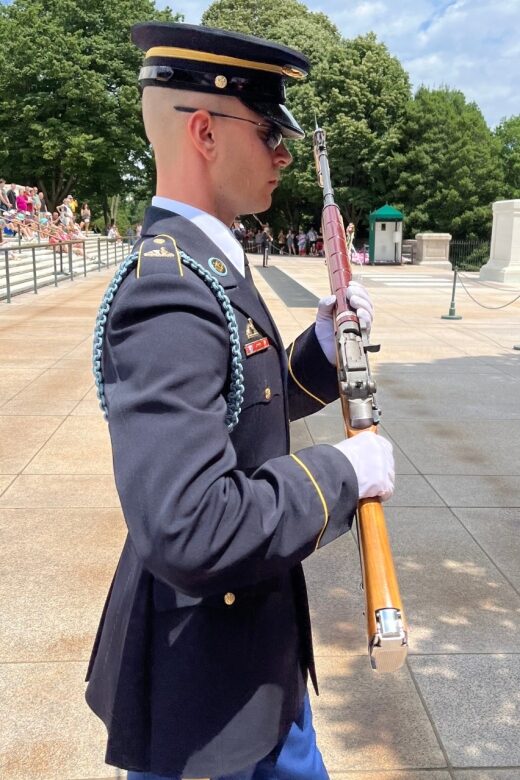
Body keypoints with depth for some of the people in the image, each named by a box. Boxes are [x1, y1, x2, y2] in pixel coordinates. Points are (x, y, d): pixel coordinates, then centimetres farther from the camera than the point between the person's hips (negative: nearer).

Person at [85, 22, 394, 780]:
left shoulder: (203, 263, 3)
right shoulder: (170, 292, -29)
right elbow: (189, 529, -37)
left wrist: (325, 343, -3)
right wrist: (342, 472, -23)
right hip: (204, 670, -9)